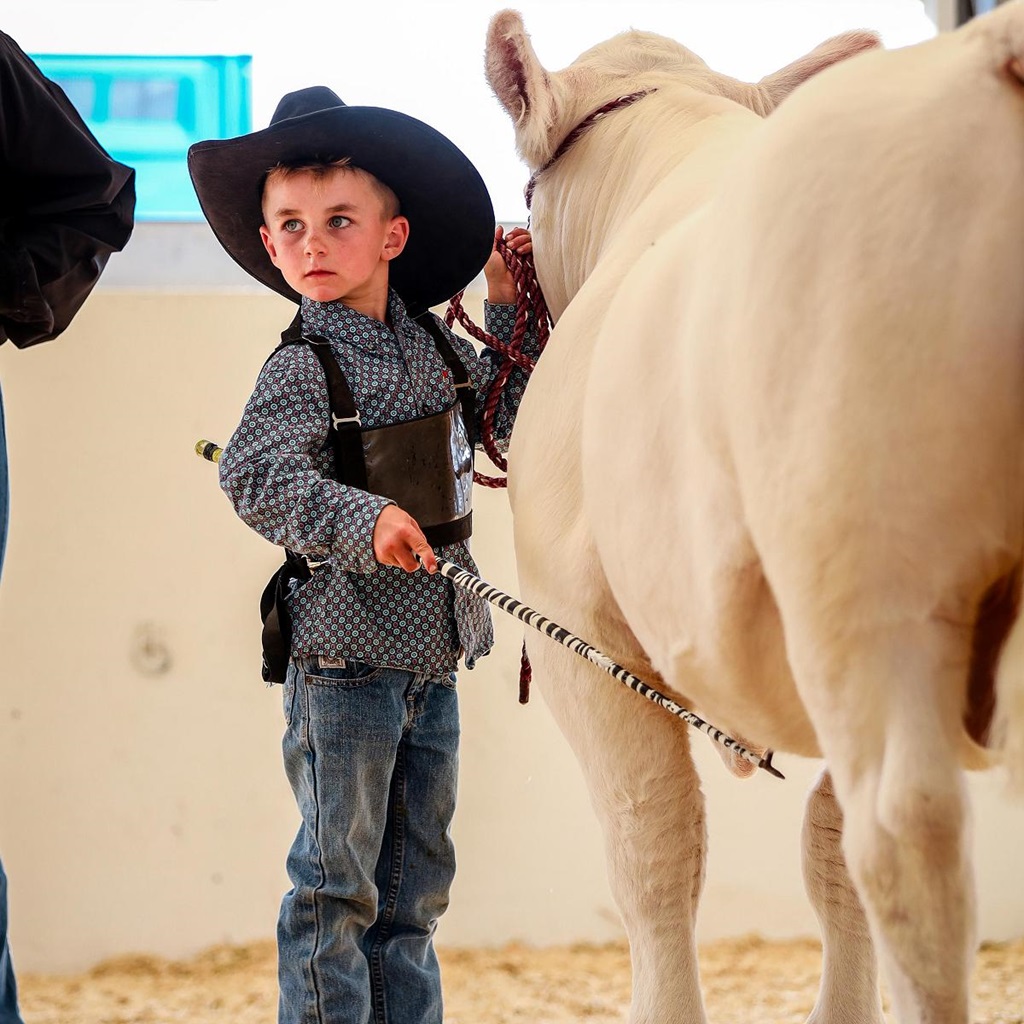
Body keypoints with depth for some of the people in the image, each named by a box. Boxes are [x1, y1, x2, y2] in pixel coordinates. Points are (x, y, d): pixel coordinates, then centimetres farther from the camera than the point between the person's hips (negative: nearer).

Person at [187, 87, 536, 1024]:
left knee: (415, 885, 14)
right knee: (337, 883, 0)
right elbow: (255, 474, -27)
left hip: (432, 657, 6)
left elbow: (503, 412, 27)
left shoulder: (429, 344, 8)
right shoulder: (304, 366, -12)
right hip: (345, 662, -6)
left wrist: (509, 311, 16)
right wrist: (363, 522, -38)